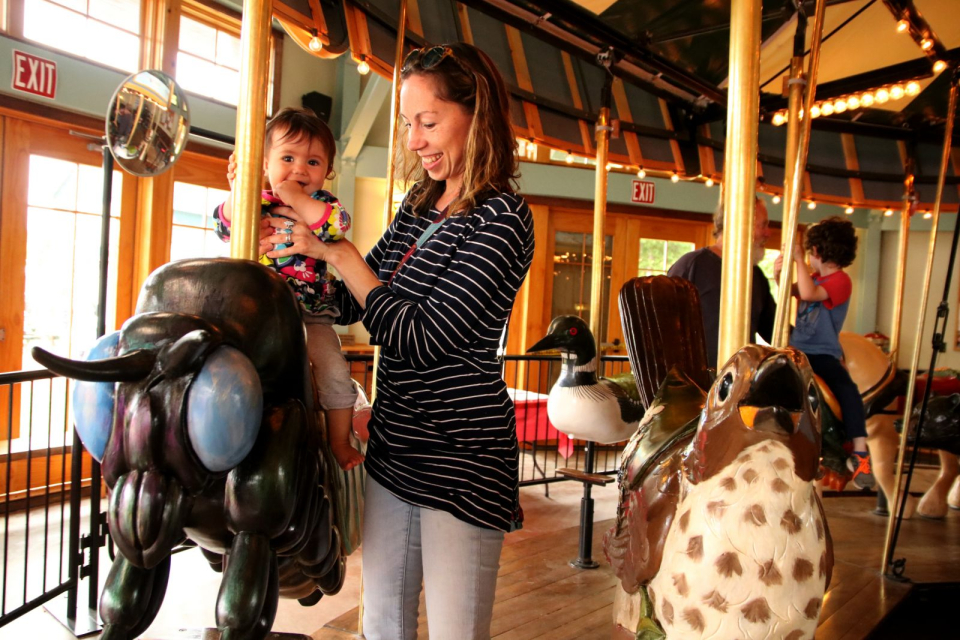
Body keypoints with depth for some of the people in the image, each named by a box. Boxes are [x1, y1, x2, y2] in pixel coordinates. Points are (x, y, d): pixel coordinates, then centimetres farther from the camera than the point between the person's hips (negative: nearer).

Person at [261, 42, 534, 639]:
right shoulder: (418, 206, 9)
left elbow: (419, 339, -20)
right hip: (393, 448, 8)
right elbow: (353, 305, 13)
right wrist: (294, 252, 0)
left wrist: (339, 252, -14)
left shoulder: (501, 220, -16)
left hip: (460, 459, -8)